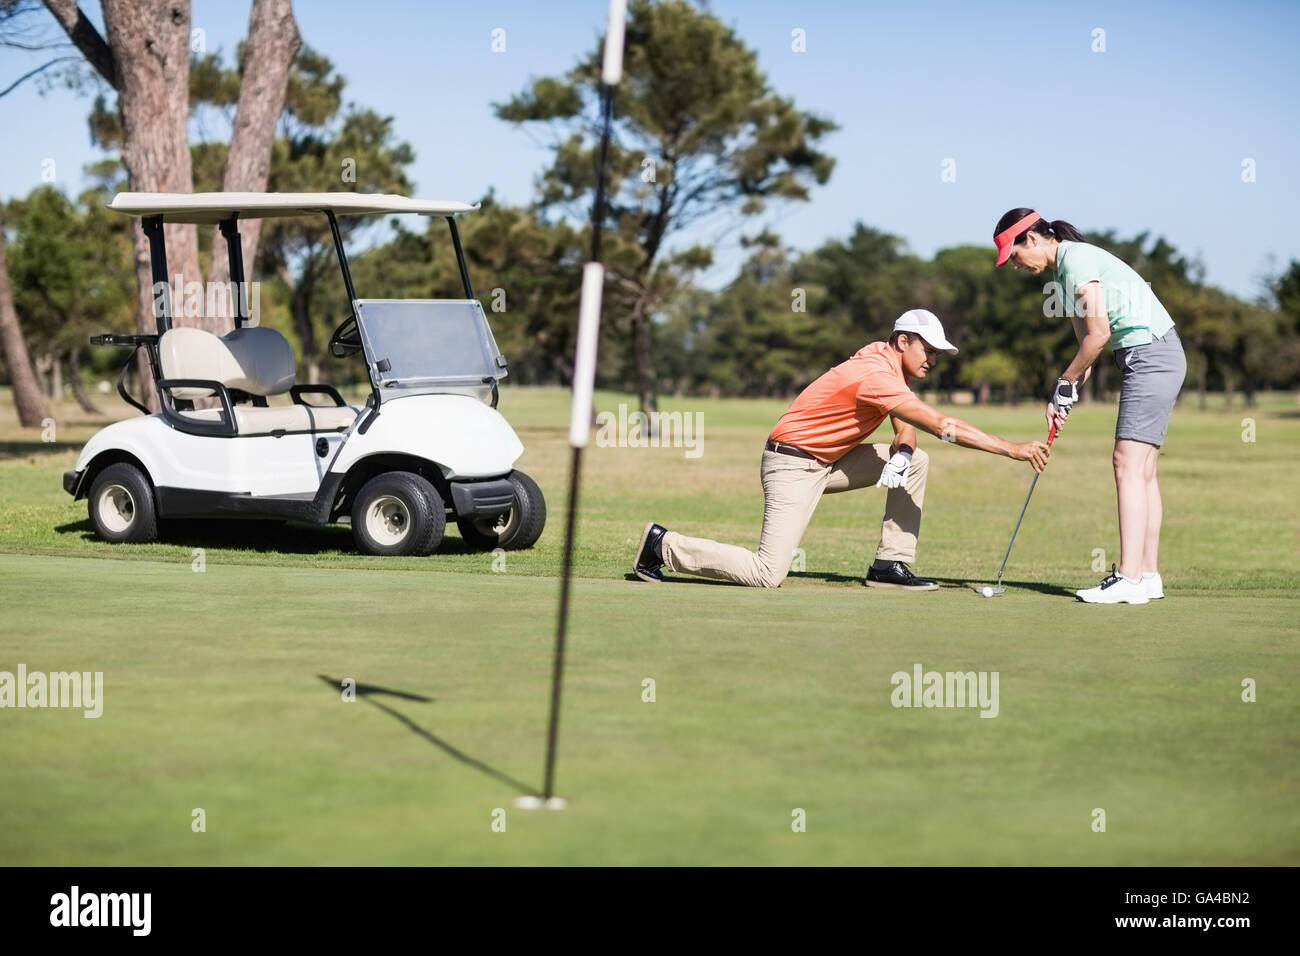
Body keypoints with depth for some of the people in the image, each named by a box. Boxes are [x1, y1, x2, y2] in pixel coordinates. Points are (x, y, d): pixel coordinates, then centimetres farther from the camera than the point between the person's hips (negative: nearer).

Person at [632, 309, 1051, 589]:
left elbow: (907, 426, 15)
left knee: (915, 461, 3)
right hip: (793, 464, -10)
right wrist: (1013, 449, -30)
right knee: (768, 574, -19)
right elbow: (943, 426, -31)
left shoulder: (891, 362, 5)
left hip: (829, 462, 10)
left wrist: (902, 448, -10)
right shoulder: (875, 375, -25)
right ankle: (664, 545, -3)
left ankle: (890, 564, 3)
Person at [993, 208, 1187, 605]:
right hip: (1146, 359, 10)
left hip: (1151, 355, -10)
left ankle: (1129, 577, -20)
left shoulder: (1077, 260, -14)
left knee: (1129, 464, -15)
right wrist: (1065, 396, 6)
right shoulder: (1062, 274, 17)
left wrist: (1065, 384, -7)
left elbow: (1099, 334, -18)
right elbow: (1087, 343, 17)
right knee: (1143, 470, 9)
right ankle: (1148, 574, 10)